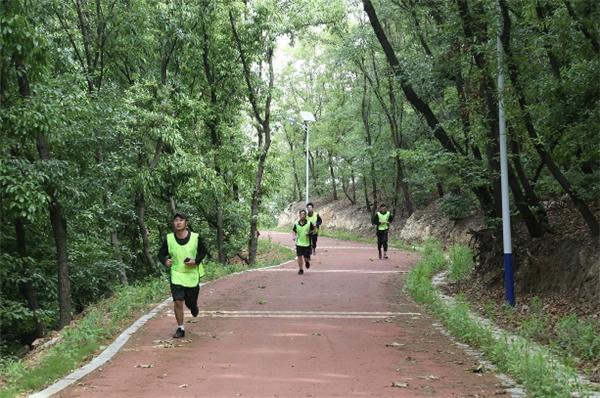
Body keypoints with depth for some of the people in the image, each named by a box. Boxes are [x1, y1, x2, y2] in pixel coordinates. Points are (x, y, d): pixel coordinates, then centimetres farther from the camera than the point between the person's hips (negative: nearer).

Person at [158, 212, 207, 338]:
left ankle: (194, 306, 50)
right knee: (178, 301, -10)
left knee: (191, 302, 11)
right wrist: (165, 261, -20)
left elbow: (203, 252, 5)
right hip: (176, 275, 0)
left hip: (192, 275, 1)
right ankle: (180, 329, 4)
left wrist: (196, 261, -14)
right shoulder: (169, 238, -7)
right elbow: (161, 254, 3)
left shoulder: (195, 237, -8)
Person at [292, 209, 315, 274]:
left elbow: (313, 229, 7)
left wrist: (309, 233, -12)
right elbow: (293, 231, 11)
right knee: (299, 257, -3)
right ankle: (300, 269, 12)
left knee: (306, 258, 2)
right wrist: (294, 236, -8)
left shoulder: (309, 223, -6)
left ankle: (307, 262, 38)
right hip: (299, 243, 1)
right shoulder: (296, 224, -2)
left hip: (307, 244, -1)